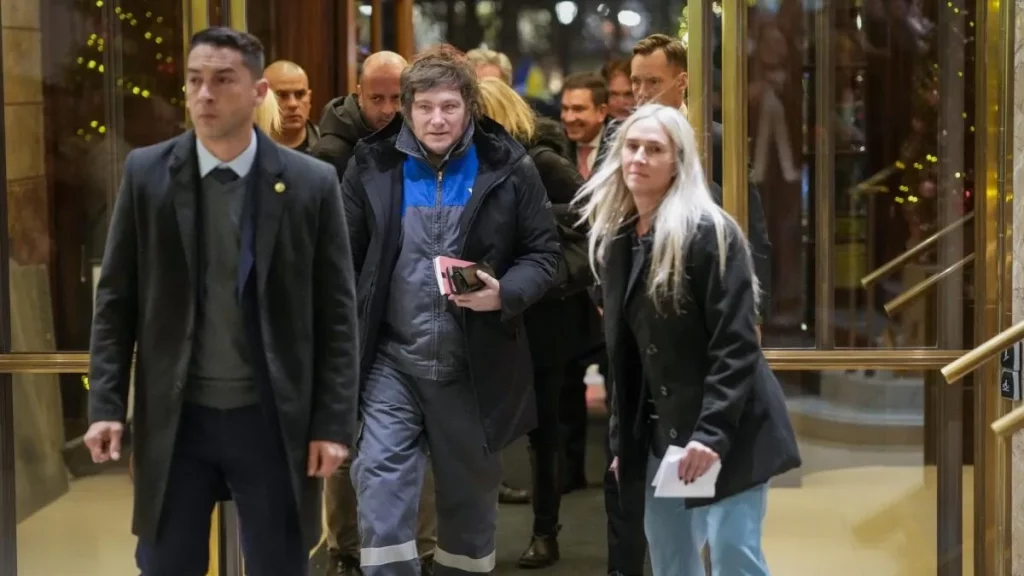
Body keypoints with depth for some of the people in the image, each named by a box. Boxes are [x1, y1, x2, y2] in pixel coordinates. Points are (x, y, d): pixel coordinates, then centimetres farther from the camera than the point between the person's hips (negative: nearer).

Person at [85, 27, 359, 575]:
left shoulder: (312, 182, -3)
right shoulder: (146, 173, 1)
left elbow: (336, 314, -1)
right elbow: (116, 299, 3)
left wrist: (334, 422, -5)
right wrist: (106, 404, -4)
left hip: (272, 419, -1)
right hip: (174, 418, 1)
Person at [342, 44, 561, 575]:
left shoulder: (509, 167, -3)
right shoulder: (372, 165, 0)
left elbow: (544, 252, 2)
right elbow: (344, 258, 5)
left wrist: (505, 293, -19)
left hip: (474, 363, 0)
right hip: (392, 358, 0)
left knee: (470, 492, 13)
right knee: (380, 477, -13)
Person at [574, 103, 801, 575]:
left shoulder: (709, 231, -13)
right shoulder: (615, 239, 10)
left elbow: (736, 344, -18)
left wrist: (711, 432, -25)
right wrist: (622, 438, 13)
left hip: (726, 428, -8)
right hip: (661, 428, 8)